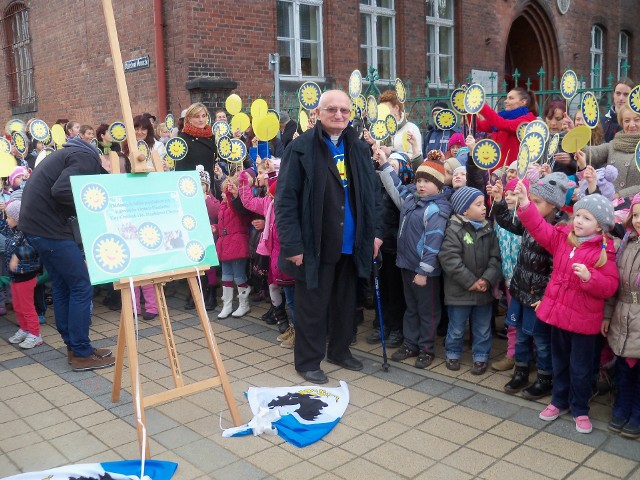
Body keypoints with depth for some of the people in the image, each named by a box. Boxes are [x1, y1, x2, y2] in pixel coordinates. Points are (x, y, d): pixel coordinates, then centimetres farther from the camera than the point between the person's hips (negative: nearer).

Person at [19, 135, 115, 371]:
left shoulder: (78, 154, 19)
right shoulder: (87, 159, -12)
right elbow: (60, 191, -25)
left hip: (37, 222, 10)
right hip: (48, 226, -10)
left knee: (63, 286, 15)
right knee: (82, 287, -4)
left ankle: (73, 346, 22)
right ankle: (82, 353, 3)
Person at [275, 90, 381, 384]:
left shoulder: (359, 148, 7)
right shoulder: (301, 148, -10)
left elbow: (373, 193, 12)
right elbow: (286, 199, -13)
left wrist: (374, 232, 6)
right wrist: (292, 244, -17)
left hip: (350, 245, 6)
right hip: (316, 246, -5)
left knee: (345, 302, 18)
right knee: (312, 305, 7)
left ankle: (339, 350, 38)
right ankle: (308, 360, 23)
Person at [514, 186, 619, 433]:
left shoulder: (603, 252, -13)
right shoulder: (562, 237, 1)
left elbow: (609, 286, -16)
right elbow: (539, 227, -2)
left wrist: (589, 277, -32)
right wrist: (525, 204, -13)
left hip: (584, 319, -5)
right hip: (558, 311, 5)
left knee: (580, 367, 9)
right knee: (560, 362, 20)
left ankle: (580, 410, 27)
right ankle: (559, 401, 37)